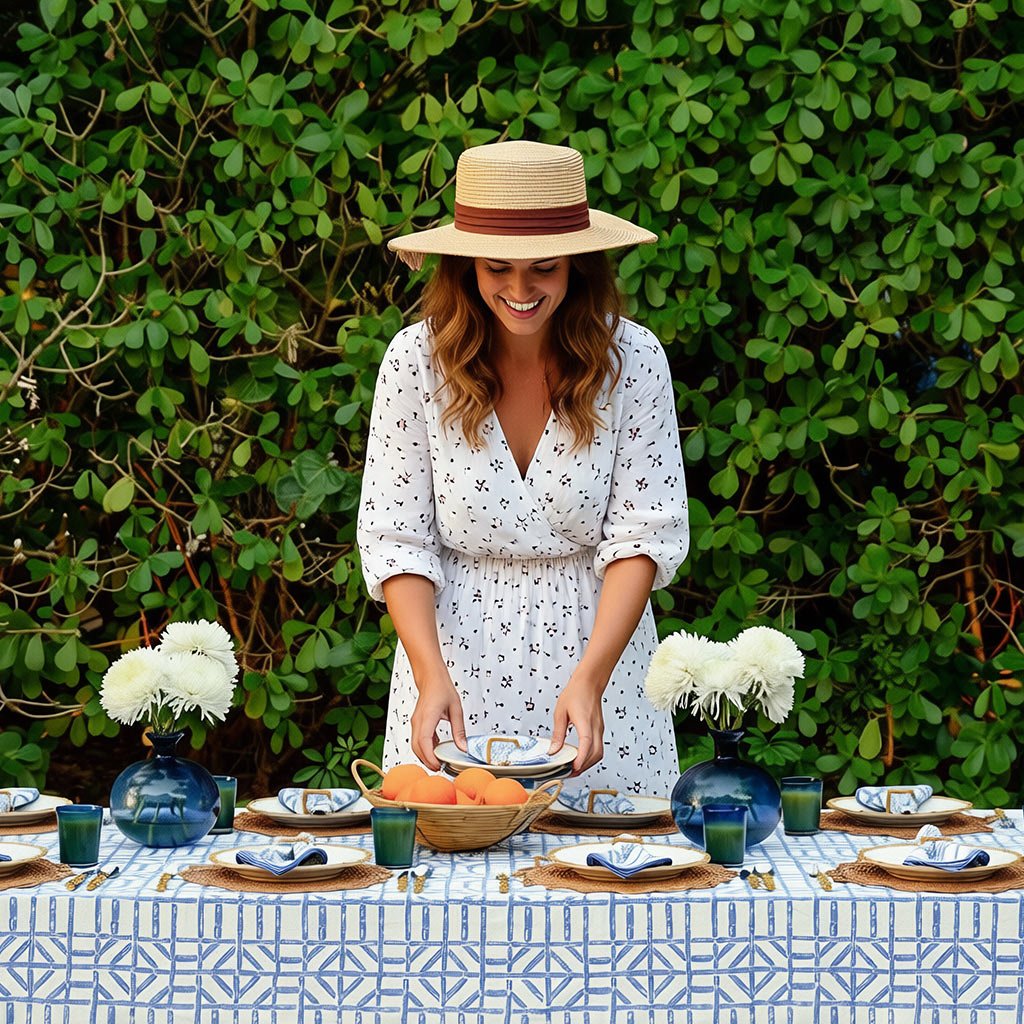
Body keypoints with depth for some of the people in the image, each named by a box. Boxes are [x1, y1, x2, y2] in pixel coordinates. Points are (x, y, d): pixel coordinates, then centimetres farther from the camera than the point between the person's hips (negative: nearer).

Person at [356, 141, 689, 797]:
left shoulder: (632, 358, -7)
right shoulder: (417, 359, -7)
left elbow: (646, 534, -9)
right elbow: (396, 539, -7)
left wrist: (590, 678, -22)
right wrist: (431, 678, -21)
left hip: (599, 641, 0)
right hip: (459, 649, 0)